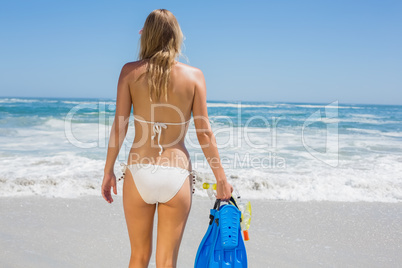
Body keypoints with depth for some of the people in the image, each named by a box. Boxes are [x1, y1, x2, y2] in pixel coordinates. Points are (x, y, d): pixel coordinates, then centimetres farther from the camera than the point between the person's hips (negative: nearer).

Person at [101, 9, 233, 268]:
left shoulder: (131, 71, 1)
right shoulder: (194, 75, 0)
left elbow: (119, 125, -3)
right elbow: (204, 132, -3)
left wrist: (109, 171, 7)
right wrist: (221, 179, 5)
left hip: (139, 172, 1)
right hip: (177, 176, 0)